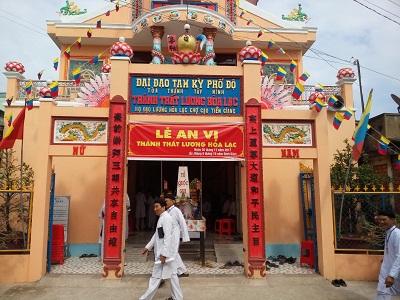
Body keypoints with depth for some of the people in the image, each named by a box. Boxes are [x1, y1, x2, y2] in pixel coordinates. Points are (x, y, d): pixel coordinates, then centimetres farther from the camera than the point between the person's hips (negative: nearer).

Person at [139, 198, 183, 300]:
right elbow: (156, 235, 20)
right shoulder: (161, 218, 13)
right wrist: (148, 247, 20)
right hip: (161, 251, 9)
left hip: (164, 252, -9)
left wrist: (164, 254, -23)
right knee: (172, 274, 13)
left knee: (156, 276, 2)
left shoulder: (166, 218, -17)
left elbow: (168, 237, -22)